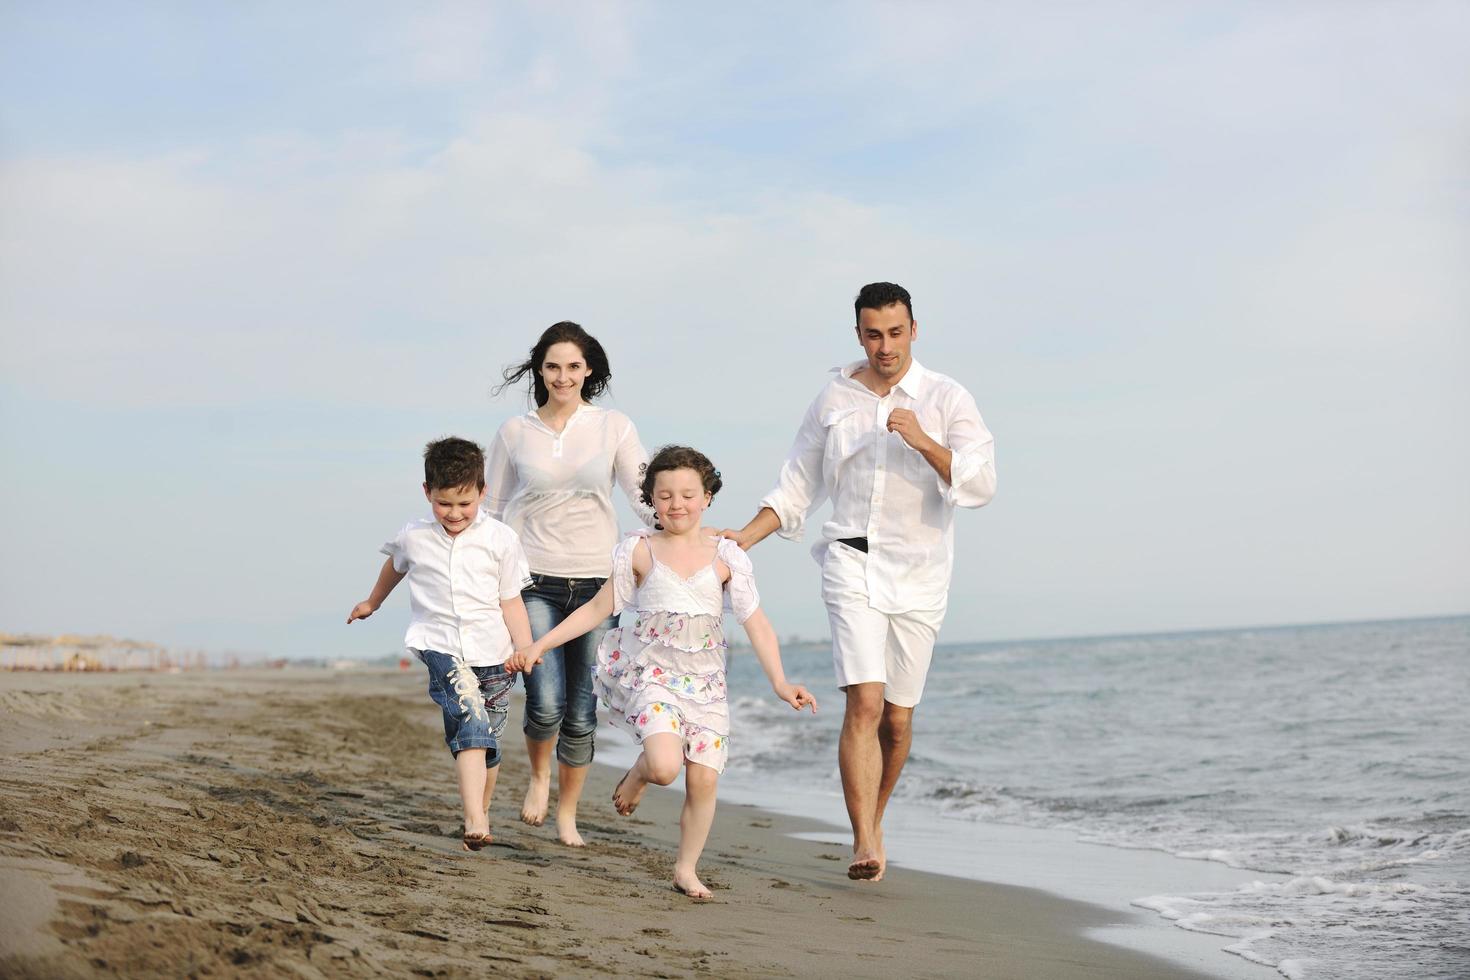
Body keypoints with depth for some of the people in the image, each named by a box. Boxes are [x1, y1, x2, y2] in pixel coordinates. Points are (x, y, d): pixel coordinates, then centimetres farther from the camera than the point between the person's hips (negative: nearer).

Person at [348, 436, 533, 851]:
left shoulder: (500, 540, -2)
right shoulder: (413, 537, 2)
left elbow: (511, 601, 1)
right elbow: (395, 567, 25)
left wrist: (527, 648, -13)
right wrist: (372, 602, 43)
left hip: (493, 655, 2)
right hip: (442, 648, -1)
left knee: (486, 741, 9)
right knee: (471, 724, -24)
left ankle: (481, 812, 33)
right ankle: (475, 822, -36)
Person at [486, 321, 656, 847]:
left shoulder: (614, 428, 4)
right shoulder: (514, 433, 6)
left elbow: (644, 497, -1)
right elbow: (492, 510, 12)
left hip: (594, 580, 1)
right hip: (534, 580, -1)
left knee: (582, 712, 2)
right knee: (546, 702, -15)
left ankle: (568, 813, 22)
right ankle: (539, 775, 18)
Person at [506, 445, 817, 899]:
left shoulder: (726, 556, 0)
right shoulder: (641, 550, 0)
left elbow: (757, 624, 1)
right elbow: (597, 609, 6)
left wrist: (779, 682, -10)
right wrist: (539, 645, 2)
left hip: (705, 682, 2)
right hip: (651, 673, -2)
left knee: (704, 778, -5)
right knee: (665, 766, -24)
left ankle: (686, 868, 18)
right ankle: (638, 772, 15)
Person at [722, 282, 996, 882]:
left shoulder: (946, 399, 0)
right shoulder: (834, 398, 7)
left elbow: (980, 484, -11)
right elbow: (798, 486, 15)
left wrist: (922, 441, -23)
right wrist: (746, 536, 3)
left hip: (919, 573, 0)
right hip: (852, 563, 0)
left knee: (897, 715, 7)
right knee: (864, 703, -16)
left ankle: (874, 820, 31)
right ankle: (865, 846, -19)